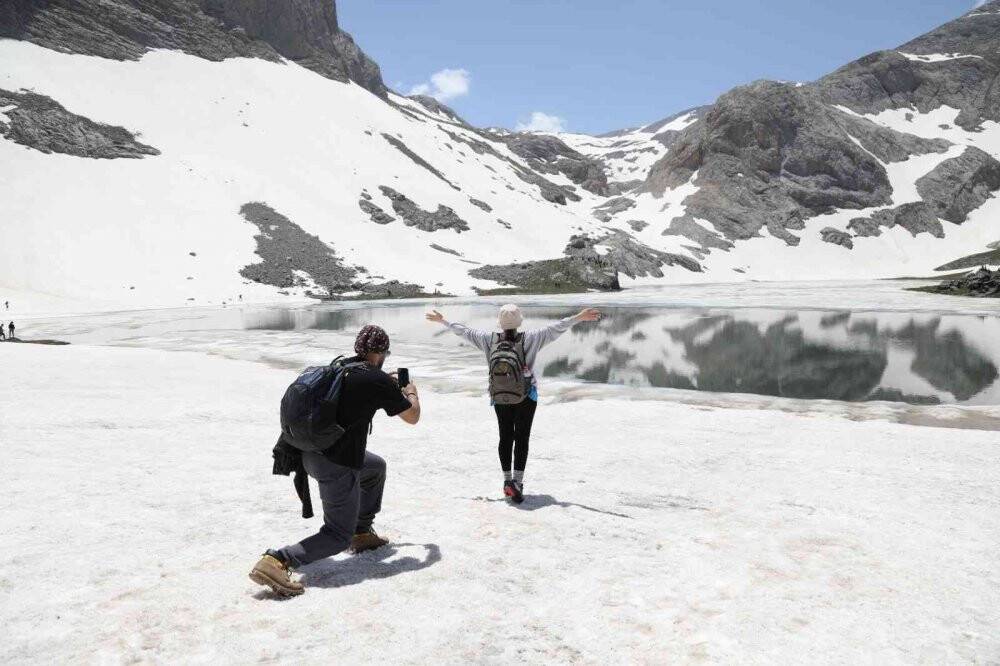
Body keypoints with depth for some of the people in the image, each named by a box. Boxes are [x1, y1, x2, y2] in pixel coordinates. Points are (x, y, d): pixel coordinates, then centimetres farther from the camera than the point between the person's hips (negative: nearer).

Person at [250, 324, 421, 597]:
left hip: (311, 452, 9)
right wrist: (412, 393, 24)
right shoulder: (378, 380, -11)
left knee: (376, 467, 30)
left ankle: (362, 533, 34)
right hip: (336, 464, -8)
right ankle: (276, 561, -17)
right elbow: (412, 417, 3)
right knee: (338, 536, 3)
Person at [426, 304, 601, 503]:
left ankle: (507, 480, 16)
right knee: (522, 438, 4)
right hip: (526, 397, -3)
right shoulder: (529, 338, -15)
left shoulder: (490, 339, -7)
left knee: (505, 438, 15)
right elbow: (555, 329, -16)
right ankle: (517, 482, -2)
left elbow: (464, 331, 2)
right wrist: (579, 317, -14)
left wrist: (442, 320, 15)